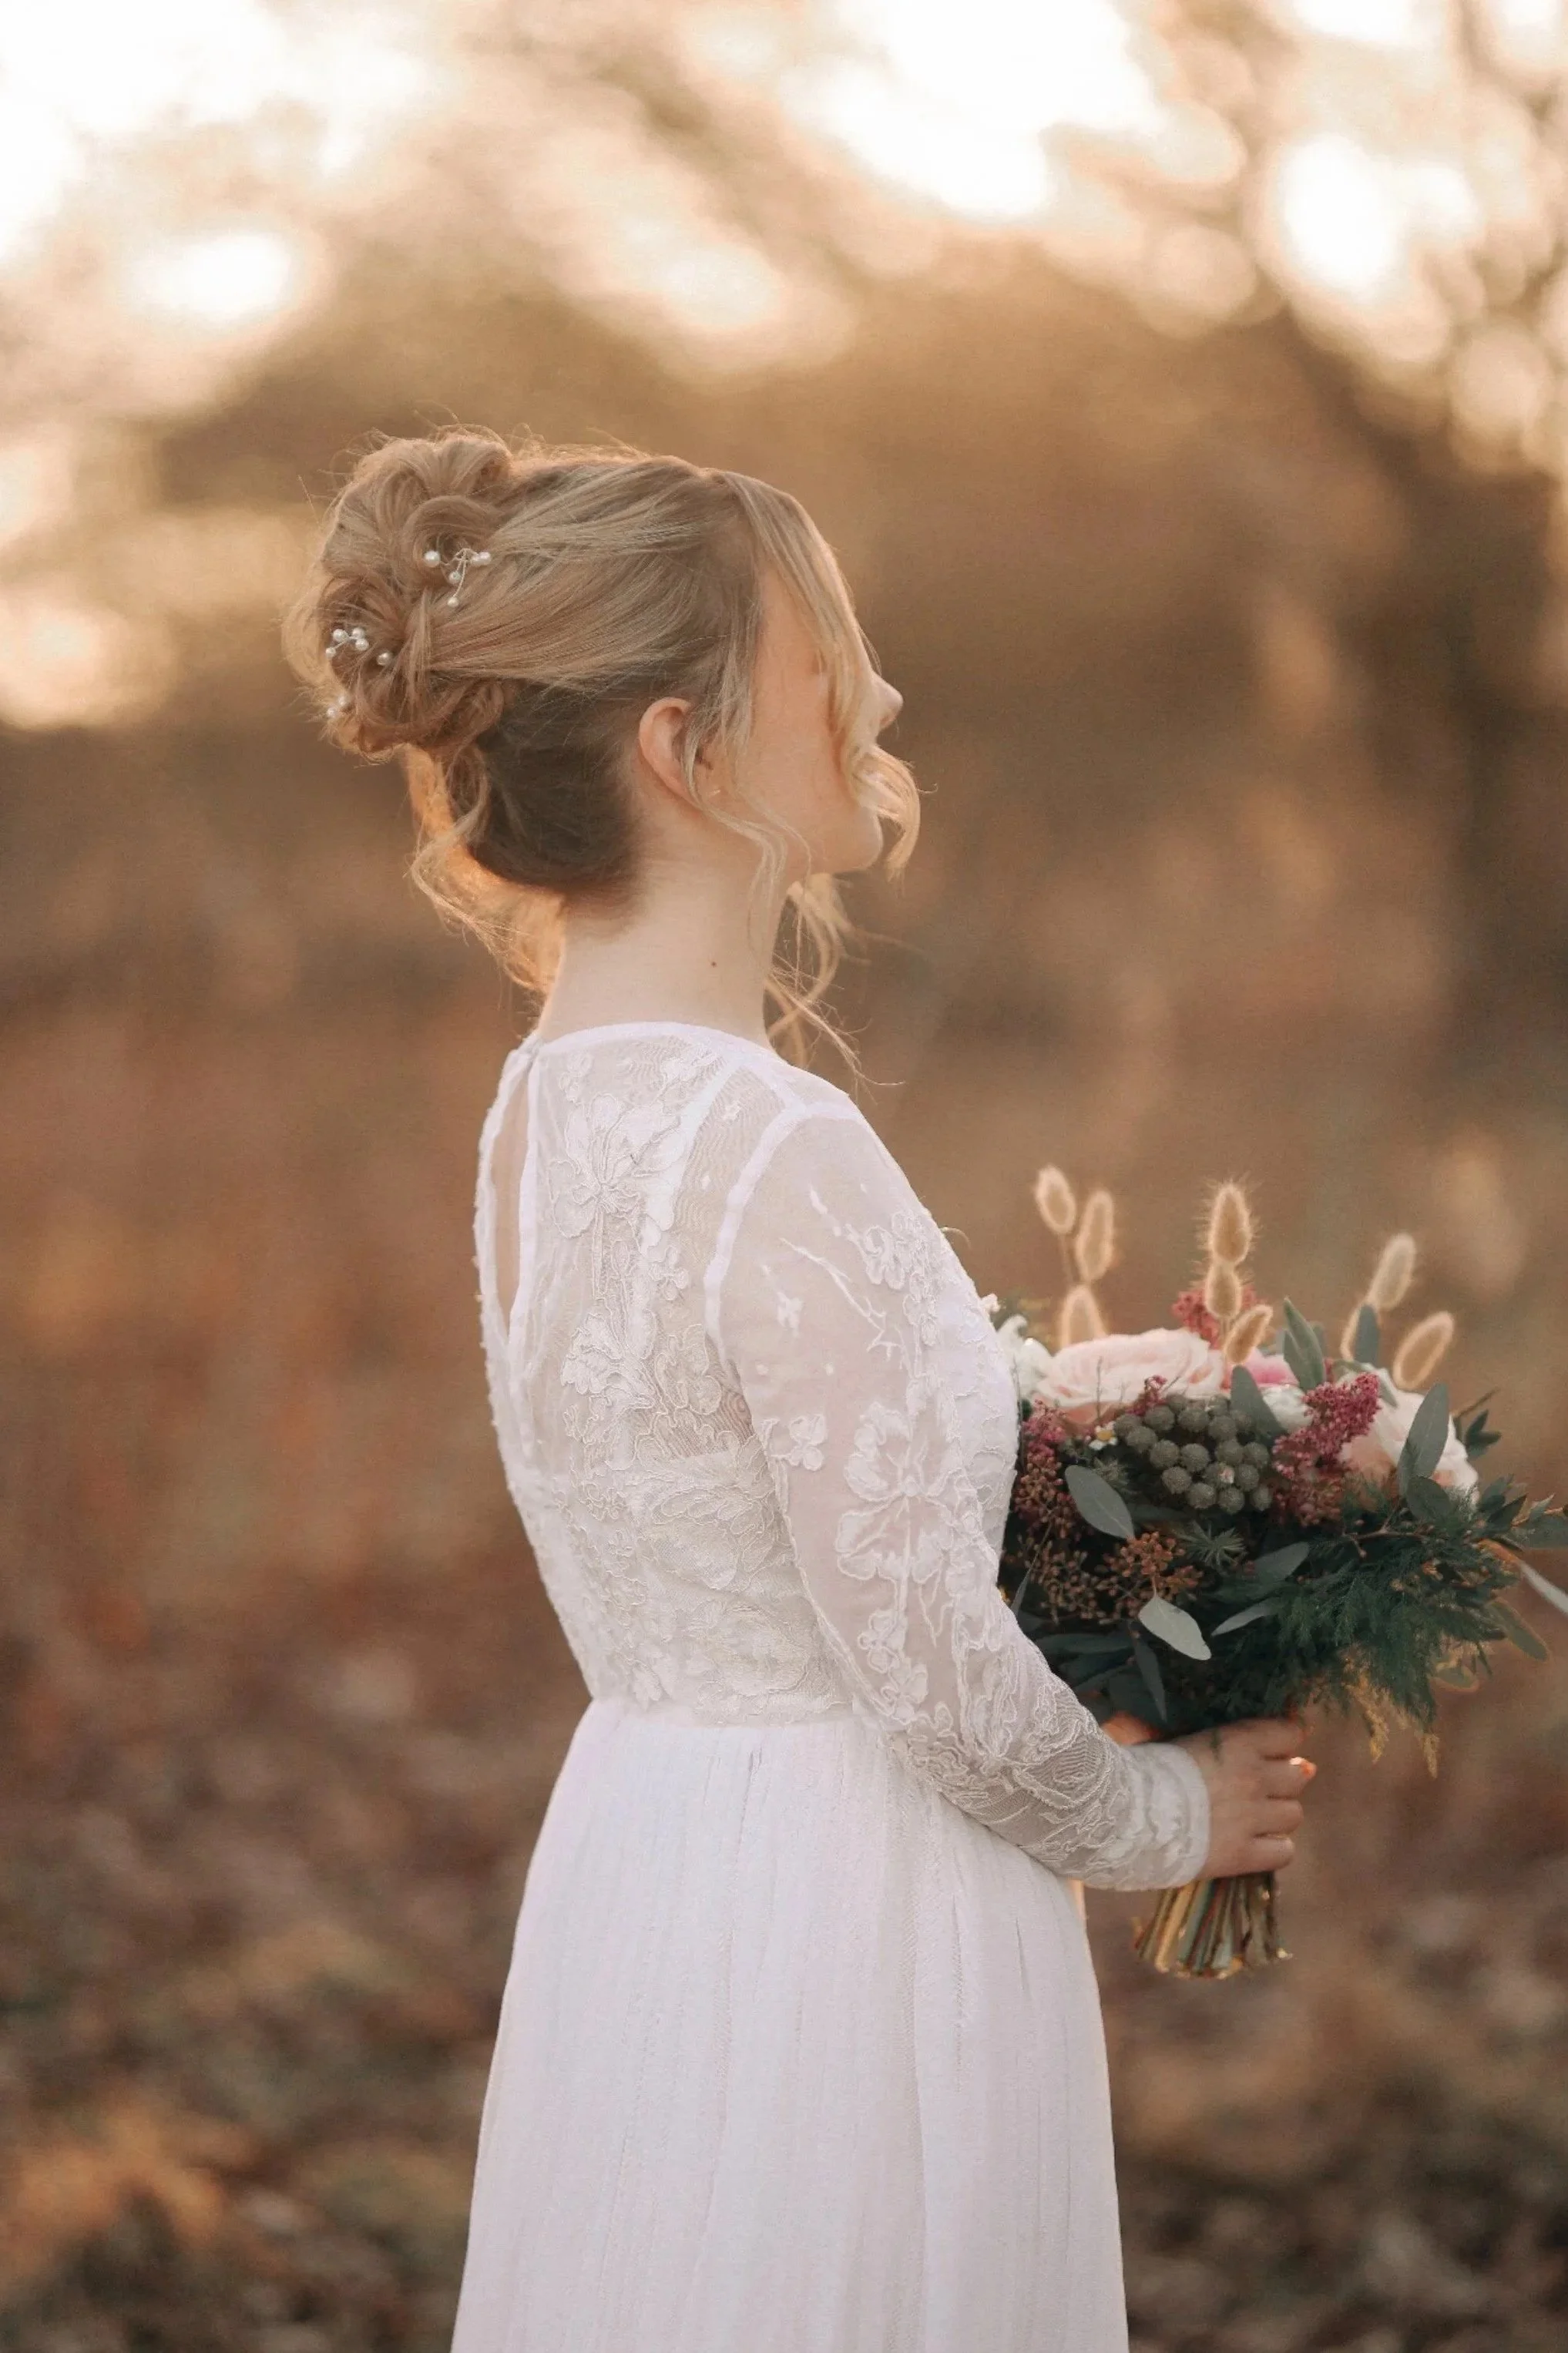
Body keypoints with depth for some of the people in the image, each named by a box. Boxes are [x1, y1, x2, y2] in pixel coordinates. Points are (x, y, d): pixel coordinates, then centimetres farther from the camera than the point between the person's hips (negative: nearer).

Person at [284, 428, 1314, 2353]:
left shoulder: (549, 1101, 4)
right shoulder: (773, 1148, -23)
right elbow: (932, 1668, -21)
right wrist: (1167, 1816, -3)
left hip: (647, 1834, 9)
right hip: (832, 1913, -9)